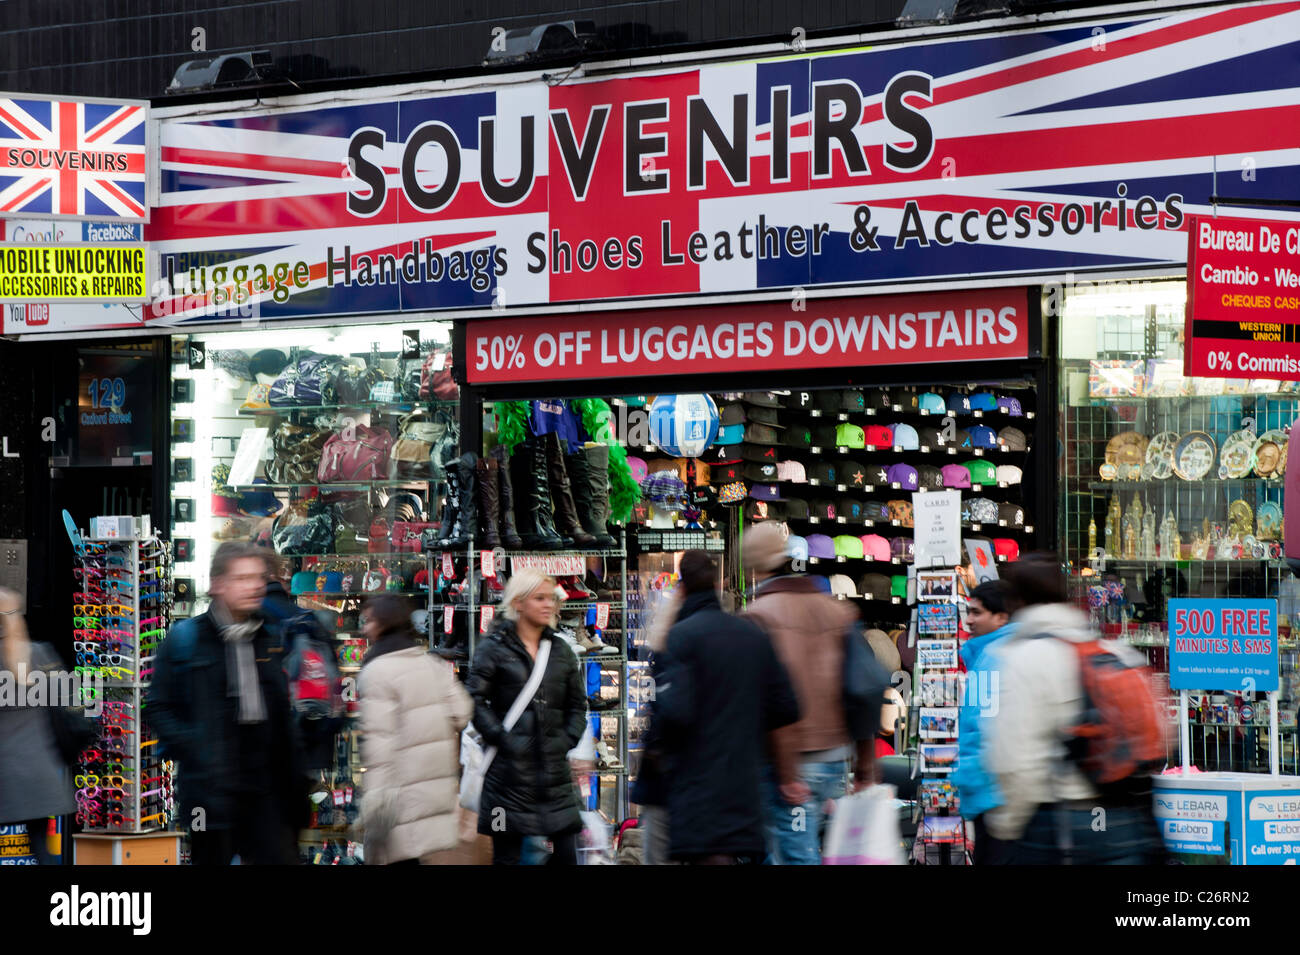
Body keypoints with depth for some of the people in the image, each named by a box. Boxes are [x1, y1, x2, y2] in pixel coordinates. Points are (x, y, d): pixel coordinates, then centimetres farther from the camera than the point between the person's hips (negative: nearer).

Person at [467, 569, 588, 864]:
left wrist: (568, 740, 6)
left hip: (554, 766, 4)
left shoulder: (560, 650, 14)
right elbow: (476, 701, -6)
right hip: (510, 765, -4)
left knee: (566, 854, 0)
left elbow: (577, 704, 20)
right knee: (507, 854, 0)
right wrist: (501, 738, -13)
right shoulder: (493, 647, -1)